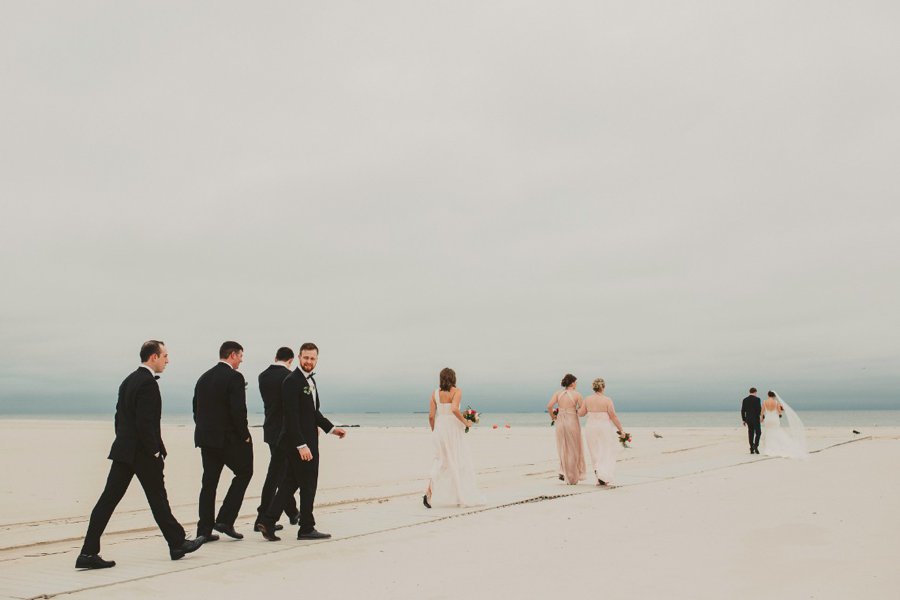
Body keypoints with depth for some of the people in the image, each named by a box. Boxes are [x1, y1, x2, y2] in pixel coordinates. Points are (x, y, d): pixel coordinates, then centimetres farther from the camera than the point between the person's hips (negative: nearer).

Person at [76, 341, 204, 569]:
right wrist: (156, 452, -14)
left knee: (109, 499, 5)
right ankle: (177, 544, 19)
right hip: (142, 453, -8)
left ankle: (88, 553, 4)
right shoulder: (148, 383, -17)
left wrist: (125, 443, 17)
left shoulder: (129, 380, 13)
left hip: (123, 451, 8)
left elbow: (120, 416, 16)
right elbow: (145, 423, -22)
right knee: (158, 499, 5)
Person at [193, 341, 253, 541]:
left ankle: (204, 529, 13)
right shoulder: (234, 377, -13)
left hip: (205, 437, 7)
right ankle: (225, 520, 2)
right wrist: (245, 435, -8)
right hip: (229, 438, -7)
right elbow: (238, 410, -20)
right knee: (244, 473, 9)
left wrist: (205, 430, 17)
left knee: (209, 481, 12)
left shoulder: (204, 377, 11)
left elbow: (197, 409, 13)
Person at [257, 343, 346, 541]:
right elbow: (292, 417, -21)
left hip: (307, 441, 9)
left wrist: (331, 428, 13)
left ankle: (267, 521, 16)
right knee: (308, 484, 1)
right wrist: (302, 445, -24)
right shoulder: (292, 381, -16)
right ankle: (307, 528, 13)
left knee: (290, 483, 12)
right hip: (298, 443, -9)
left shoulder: (310, 380, 14)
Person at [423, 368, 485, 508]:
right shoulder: (457, 391, -7)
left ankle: (429, 492, -1)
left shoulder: (435, 393, 5)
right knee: (460, 462, 8)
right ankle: (465, 498, 12)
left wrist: (434, 432, 16)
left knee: (440, 462, 15)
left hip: (439, 429, 4)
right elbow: (454, 409, -24)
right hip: (453, 429, -4)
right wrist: (465, 422, -11)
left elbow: (431, 416, 2)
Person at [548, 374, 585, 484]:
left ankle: (563, 473, 6)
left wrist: (552, 416, 7)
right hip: (572, 422, -3)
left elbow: (549, 406, -10)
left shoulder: (558, 393, 1)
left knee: (563, 449, 19)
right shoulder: (577, 394, -6)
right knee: (573, 450, 10)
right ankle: (572, 478, 14)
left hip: (560, 422, 3)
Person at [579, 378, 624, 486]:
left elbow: (580, 413, 3)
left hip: (591, 428, 4)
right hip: (605, 428, -3)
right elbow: (613, 416, -12)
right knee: (606, 454, 4)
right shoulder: (607, 400, -11)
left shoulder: (588, 399, -1)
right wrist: (620, 429, -2)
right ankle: (603, 477, -13)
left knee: (596, 454, 14)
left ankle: (600, 479, 14)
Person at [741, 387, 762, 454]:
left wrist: (744, 420, 10)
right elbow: (759, 409, -14)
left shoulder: (745, 400, 5)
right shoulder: (757, 399, -8)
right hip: (756, 419, -4)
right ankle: (755, 446, -11)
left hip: (748, 419, 4)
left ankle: (752, 449, 8)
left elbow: (742, 410, 4)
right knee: (758, 433, 7)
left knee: (751, 434, 8)